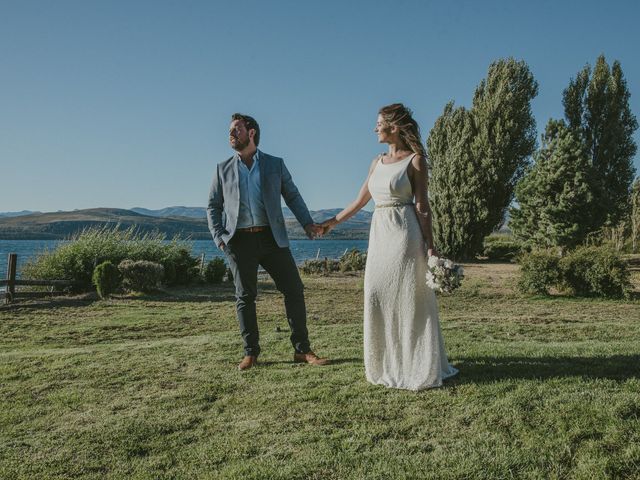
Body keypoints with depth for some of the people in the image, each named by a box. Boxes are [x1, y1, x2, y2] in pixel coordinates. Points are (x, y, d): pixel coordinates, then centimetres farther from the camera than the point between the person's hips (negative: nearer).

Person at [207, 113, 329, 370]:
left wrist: (307, 223, -7)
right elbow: (213, 206, 12)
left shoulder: (275, 165, 10)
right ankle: (250, 353, 16)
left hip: (272, 238, 0)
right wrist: (219, 237, -3)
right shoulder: (223, 169, 12)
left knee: (294, 289, -3)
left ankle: (302, 350, 7)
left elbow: (293, 196, 8)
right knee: (245, 297, 4)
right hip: (240, 241, 0)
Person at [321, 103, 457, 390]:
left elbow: (422, 206, -7)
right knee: (378, 299, 7)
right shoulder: (377, 163, 15)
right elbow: (360, 200, 22)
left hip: (404, 234, -7)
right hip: (379, 234, 7)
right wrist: (333, 222, 27)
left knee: (408, 299, -2)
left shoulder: (415, 160, -3)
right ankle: (388, 366, 21)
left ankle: (417, 367, 11)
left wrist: (430, 247, -11)